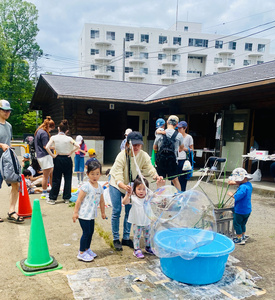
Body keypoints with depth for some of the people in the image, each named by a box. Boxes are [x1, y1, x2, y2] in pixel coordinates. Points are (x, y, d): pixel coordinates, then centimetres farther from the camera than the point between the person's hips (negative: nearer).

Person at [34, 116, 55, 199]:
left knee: (51, 174, 16)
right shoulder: (44, 133, -16)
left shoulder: (38, 131, 16)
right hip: (45, 156, -10)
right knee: (46, 176, -1)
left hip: (40, 155, 10)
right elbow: (45, 146, -19)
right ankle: (44, 194, 8)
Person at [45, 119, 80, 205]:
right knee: (68, 179, 9)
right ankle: (66, 198, 13)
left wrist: (52, 155, -5)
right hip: (67, 159, -1)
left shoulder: (54, 137, -4)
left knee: (56, 179, 8)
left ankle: (52, 198, 14)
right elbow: (77, 146, -13)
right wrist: (71, 153, -3)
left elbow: (47, 147, -15)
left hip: (58, 159, 1)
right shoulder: (68, 138, -5)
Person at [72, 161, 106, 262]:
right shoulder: (86, 186, -16)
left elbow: (101, 201, 16)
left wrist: (103, 212, 23)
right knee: (86, 232, -3)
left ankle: (87, 249, 33)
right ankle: (81, 253, 11)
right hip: (84, 214, -7)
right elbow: (79, 200, -14)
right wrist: (75, 212, -13)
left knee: (90, 232, 15)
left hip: (92, 215, 7)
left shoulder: (100, 187, 5)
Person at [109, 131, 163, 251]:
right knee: (116, 211, -4)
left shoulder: (144, 156, -19)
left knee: (129, 211, 6)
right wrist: (123, 186, -57)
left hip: (131, 186, 4)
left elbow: (150, 168, -27)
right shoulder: (122, 156, -31)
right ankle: (116, 239, 11)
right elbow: (118, 176, -37)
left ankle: (126, 238, 22)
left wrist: (157, 177, -50)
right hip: (116, 185, -4)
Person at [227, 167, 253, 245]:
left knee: (236, 224, 6)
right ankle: (243, 236, 38)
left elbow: (237, 197, -34)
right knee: (242, 223, 24)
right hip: (247, 210, 9)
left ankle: (240, 239, 13)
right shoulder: (248, 184, 3)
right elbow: (240, 183, 25)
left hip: (240, 210, -9)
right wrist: (234, 183, 16)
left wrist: (231, 194, -16)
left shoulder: (243, 187, -28)